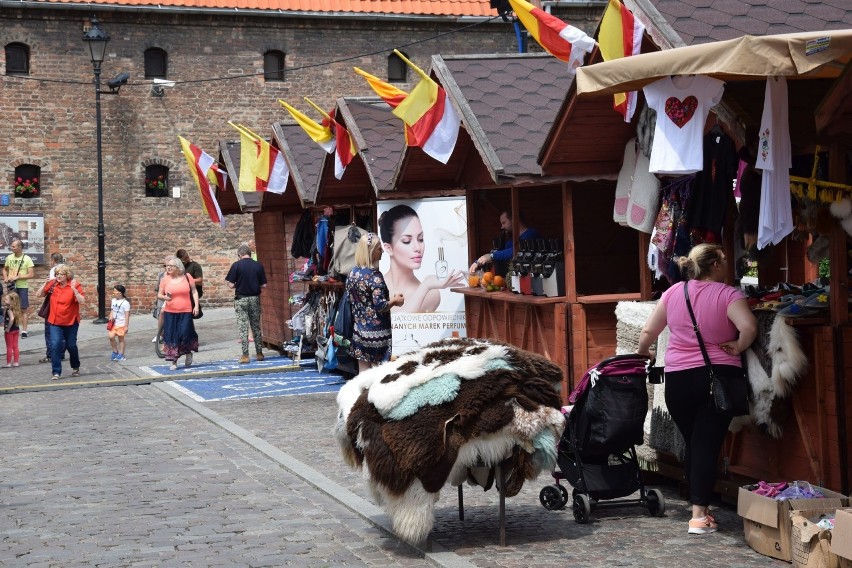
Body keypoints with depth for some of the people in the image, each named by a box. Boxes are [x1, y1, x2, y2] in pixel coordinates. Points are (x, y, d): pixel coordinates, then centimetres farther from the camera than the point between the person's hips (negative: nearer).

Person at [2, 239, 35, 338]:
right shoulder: (9, 257, 4)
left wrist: (17, 277, -18)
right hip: (11, 286, 4)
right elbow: (5, 269, 20)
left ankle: (24, 330, 4)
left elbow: (31, 275, -12)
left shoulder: (27, 259, -8)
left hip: (23, 287, -4)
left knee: (23, 309, 0)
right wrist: (5, 278, 1)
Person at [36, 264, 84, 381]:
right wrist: (45, 284, -10)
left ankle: (75, 368, 36)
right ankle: (56, 372, -6)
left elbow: (81, 301, -20)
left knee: (71, 346, 11)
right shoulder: (53, 284, 0)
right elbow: (39, 295, 5)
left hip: (71, 322, -2)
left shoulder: (75, 285, -10)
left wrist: (74, 289, -32)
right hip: (55, 322, 2)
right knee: (55, 345, -11)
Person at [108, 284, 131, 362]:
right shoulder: (113, 301, 7)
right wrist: (111, 317, -4)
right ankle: (115, 351, 11)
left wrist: (126, 326, -15)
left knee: (120, 338, 3)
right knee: (111, 336, -8)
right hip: (114, 323, 6)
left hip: (122, 324, -6)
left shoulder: (125, 303, -14)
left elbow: (127, 315, -13)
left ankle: (121, 354, 14)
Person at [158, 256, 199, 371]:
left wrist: (196, 305, -2)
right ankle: (174, 362, 13)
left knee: (185, 334, -12)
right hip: (170, 313, 2)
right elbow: (159, 295, 7)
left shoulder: (187, 277, 0)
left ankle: (188, 353, 19)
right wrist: (164, 297, -16)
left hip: (185, 312, -2)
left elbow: (194, 291, 8)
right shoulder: (165, 279, 2)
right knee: (171, 337, 1)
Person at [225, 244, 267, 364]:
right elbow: (264, 285, 0)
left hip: (241, 299, -3)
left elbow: (231, 285, -10)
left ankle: (245, 355, -1)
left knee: (243, 327, 1)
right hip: (255, 298, 3)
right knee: (256, 326, 13)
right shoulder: (258, 265, -1)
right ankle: (259, 353, 18)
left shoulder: (236, 265, -9)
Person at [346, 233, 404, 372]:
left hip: (359, 330, 7)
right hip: (377, 332, -7)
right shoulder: (374, 275, -17)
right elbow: (380, 306, -21)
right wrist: (395, 301, -3)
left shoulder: (352, 273, 5)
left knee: (364, 375, 12)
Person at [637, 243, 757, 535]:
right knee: (707, 445, -2)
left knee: (692, 444, 17)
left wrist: (642, 354, 25)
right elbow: (749, 327, -25)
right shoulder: (727, 294, -8)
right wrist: (737, 348, -6)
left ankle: (700, 509, 22)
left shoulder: (673, 292, 3)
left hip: (677, 380, 3)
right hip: (718, 377, -3)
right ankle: (699, 516, -8)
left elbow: (647, 332, 6)